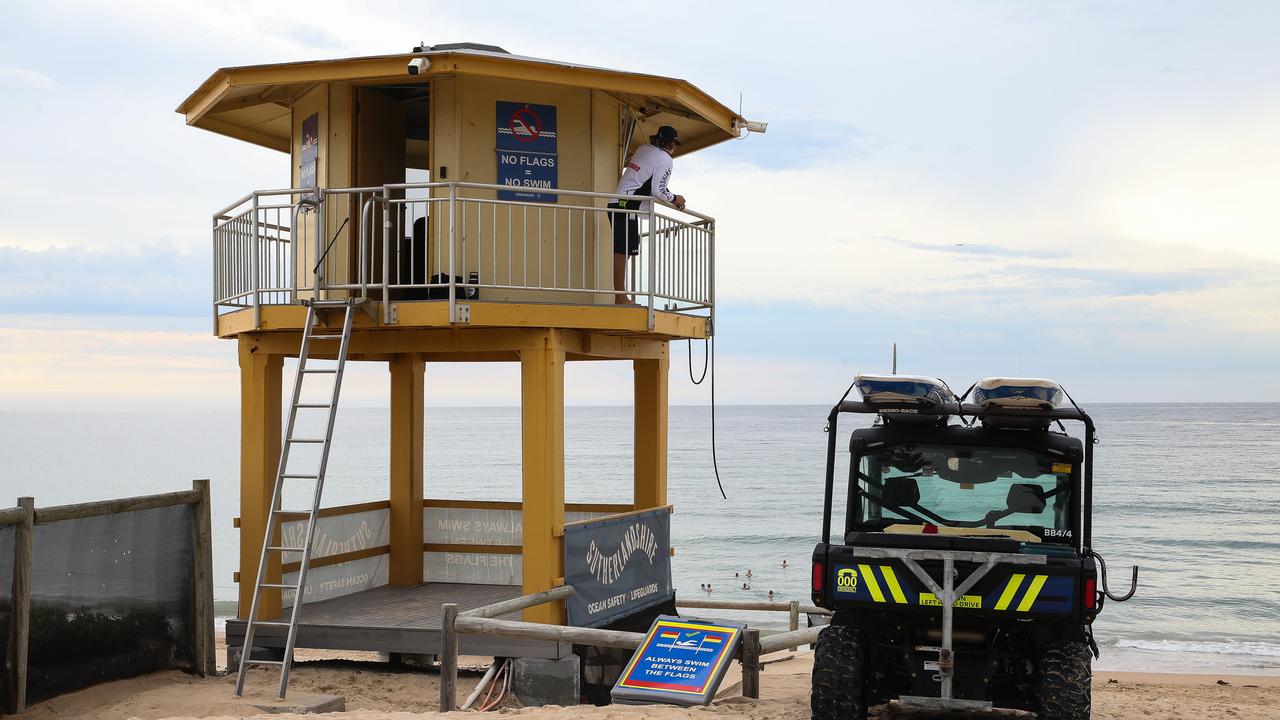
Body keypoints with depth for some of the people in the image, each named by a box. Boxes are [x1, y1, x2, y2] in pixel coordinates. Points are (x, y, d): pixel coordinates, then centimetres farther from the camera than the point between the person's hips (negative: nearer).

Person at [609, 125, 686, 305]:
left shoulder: (643, 149, 19)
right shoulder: (665, 159, -4)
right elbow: (658, 191, -10)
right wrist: (675, 199, 9)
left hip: (617, 204, 9)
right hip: (627, 207, -9)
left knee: (622, 252, 8)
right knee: (622, 251, -11)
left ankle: (620, 296, 9)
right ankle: (621, 297, -14)